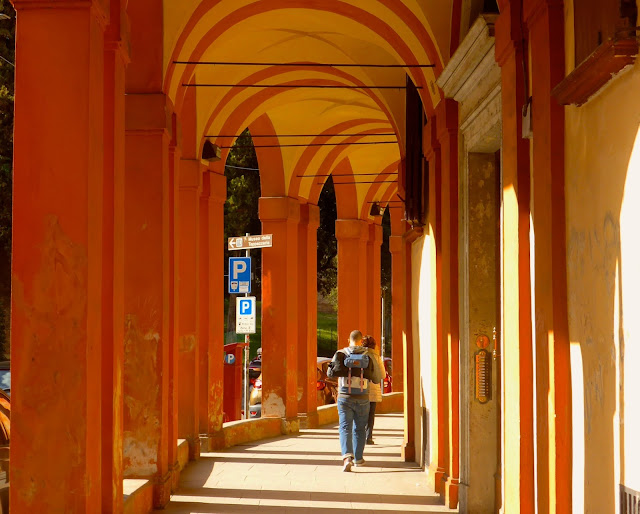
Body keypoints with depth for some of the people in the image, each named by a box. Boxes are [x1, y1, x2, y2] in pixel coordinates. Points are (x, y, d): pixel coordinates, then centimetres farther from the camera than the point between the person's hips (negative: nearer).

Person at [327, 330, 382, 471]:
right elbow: (376, 379, 6)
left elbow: (331, 372, -13)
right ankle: (358, 458, 23)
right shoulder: (367, 356, 0)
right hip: (362, 399, 1)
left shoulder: (341, 354, -3)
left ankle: (347, 456, -22)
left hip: (345, 397, -1)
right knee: (359, 428, 16)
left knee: (345, 428, -2)